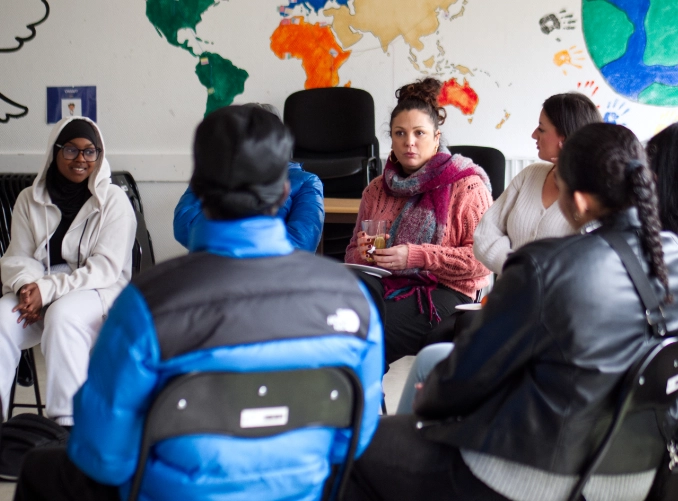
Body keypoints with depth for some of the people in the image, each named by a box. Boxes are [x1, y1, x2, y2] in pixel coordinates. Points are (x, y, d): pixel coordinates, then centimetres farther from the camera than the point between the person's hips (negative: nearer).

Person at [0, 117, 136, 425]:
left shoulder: (113, 201, -2)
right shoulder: (30, 200, 12)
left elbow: (106, 267, -11)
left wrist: (48, 290, -22)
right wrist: (28, 286, -18)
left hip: (96, 290, -3)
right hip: (37, 288, 4)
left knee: (62, 316, -37)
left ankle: (66, 420, -32)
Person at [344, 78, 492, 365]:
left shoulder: (466, 186, 2)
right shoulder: (377, 189, 20)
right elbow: (353, 253, 26)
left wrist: (417, 256, -16)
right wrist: (365, 252, 0)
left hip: (444, 293, -4)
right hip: (384, 285, 5)